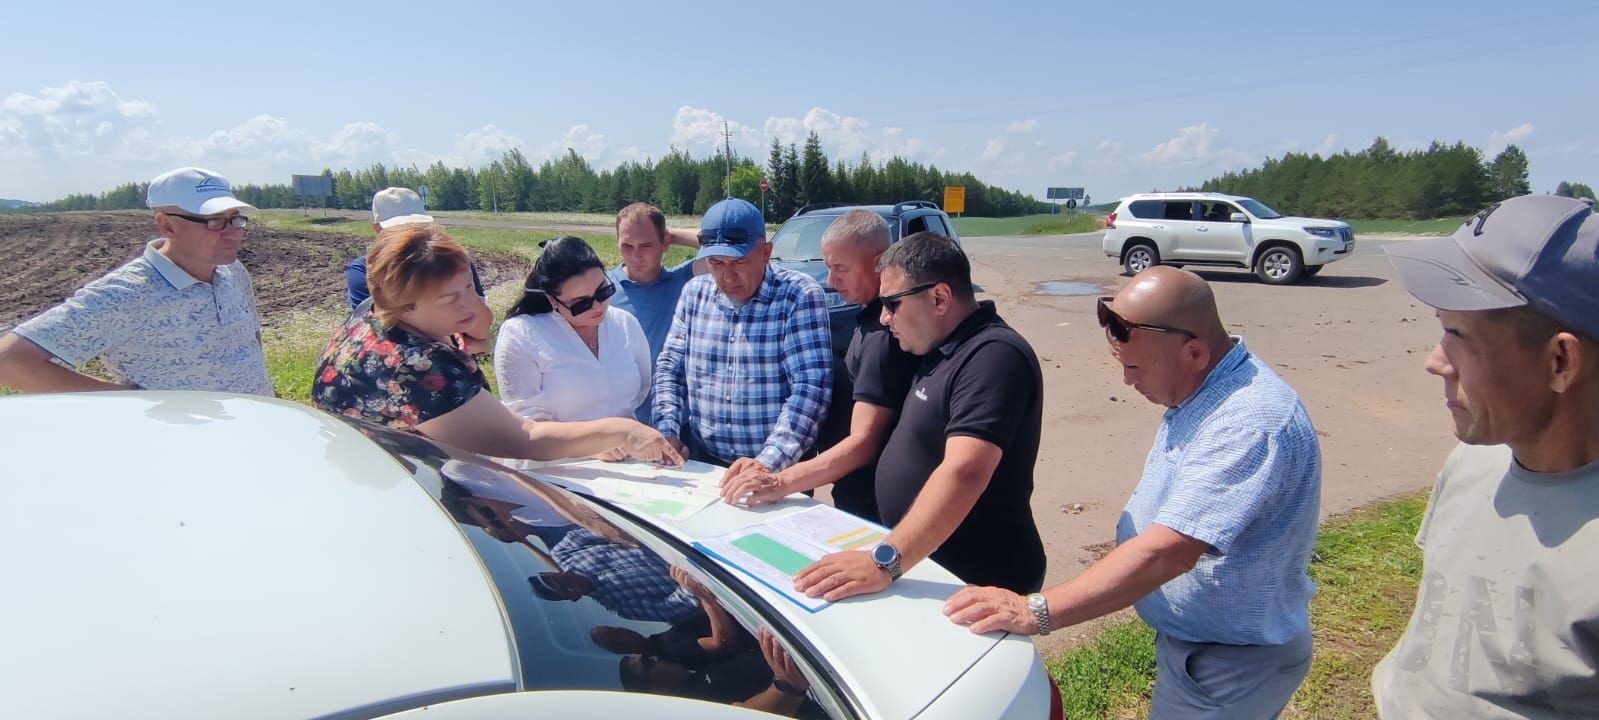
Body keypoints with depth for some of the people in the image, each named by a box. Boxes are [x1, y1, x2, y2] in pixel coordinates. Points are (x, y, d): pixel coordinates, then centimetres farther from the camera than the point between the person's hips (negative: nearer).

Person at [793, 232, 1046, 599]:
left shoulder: (993, 356, -23)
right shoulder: (942, 350, 8)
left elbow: (963, 472, -35)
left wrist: (885, 561, -41)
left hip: (979, 584, -9)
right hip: (926, 569, 9)